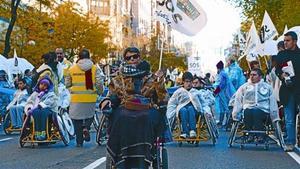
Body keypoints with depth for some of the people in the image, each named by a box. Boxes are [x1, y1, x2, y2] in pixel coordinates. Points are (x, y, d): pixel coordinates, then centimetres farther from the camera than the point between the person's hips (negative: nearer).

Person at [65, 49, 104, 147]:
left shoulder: (72, 69, 1)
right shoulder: (95, 69, -1)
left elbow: (67, 84, 6)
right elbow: (99, 83, -6)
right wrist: (99, 92, 13)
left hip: (76, 98, 0)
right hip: (91, 98, 0)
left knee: (77, 119, 9)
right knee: (90, 115, 21)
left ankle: (79, 141, 9)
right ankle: (86, 128, -8)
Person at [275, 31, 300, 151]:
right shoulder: (281, 54, 12)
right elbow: (277, 70, 12)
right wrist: (282, 75, -7)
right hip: (287, 90, 2)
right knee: (289, 119, 4)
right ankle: (290, 142, 9)